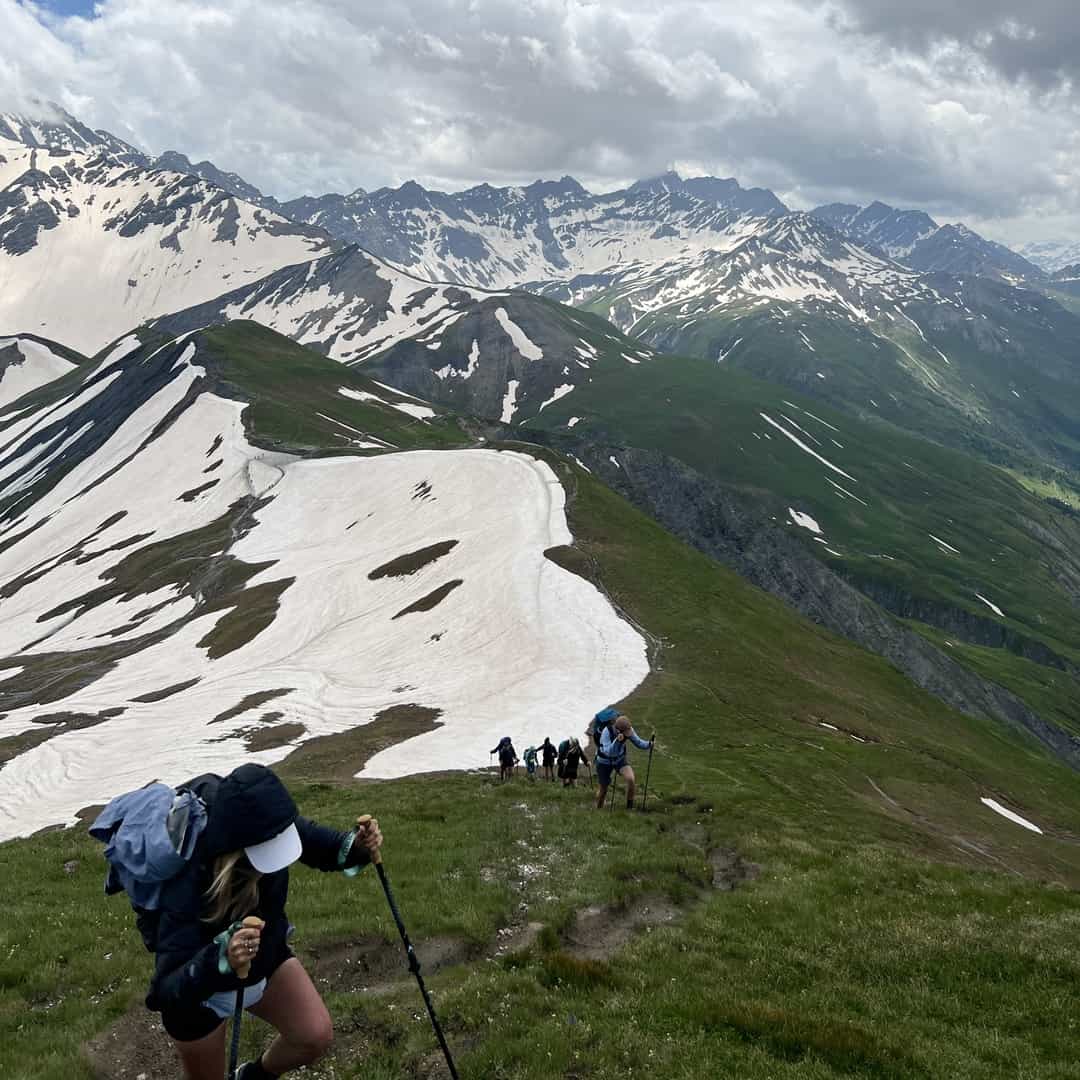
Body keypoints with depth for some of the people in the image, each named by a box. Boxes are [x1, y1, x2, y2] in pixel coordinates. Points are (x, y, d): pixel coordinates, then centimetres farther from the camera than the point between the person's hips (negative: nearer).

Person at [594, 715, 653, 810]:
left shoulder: (628, 730, -22)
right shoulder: (607, 731, -33)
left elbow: (639, 743, -12)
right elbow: (608, 752, -40)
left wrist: (649, 744, -31)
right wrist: (617, 741, -54)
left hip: (620, 759, 3)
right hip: (604, 761, -3)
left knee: (630, 779, -23)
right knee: (603, 789, 7)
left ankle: (630, 807, -6)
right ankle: (598, 809, 37)